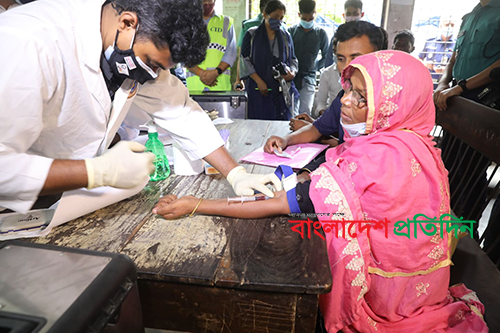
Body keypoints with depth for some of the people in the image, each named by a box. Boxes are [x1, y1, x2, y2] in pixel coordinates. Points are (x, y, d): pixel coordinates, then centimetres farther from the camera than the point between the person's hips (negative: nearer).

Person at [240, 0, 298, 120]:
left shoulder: (286, 37, 13)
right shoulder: (251, 34, 4)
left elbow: (293, 59, 17)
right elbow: (245, 59, -1)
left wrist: (292, 72, -7)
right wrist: (259, 81, -11)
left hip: (281, 90, 3)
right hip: (258, 89, -2)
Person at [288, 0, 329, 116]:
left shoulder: (321, 33, 6)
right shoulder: (291, 31, 5)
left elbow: (326, 57, 14)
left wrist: (315, 67, 4)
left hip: (309, 78, 0)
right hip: (292, 77, 0)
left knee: (305, 113, -6)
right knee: (291, 113, 0)